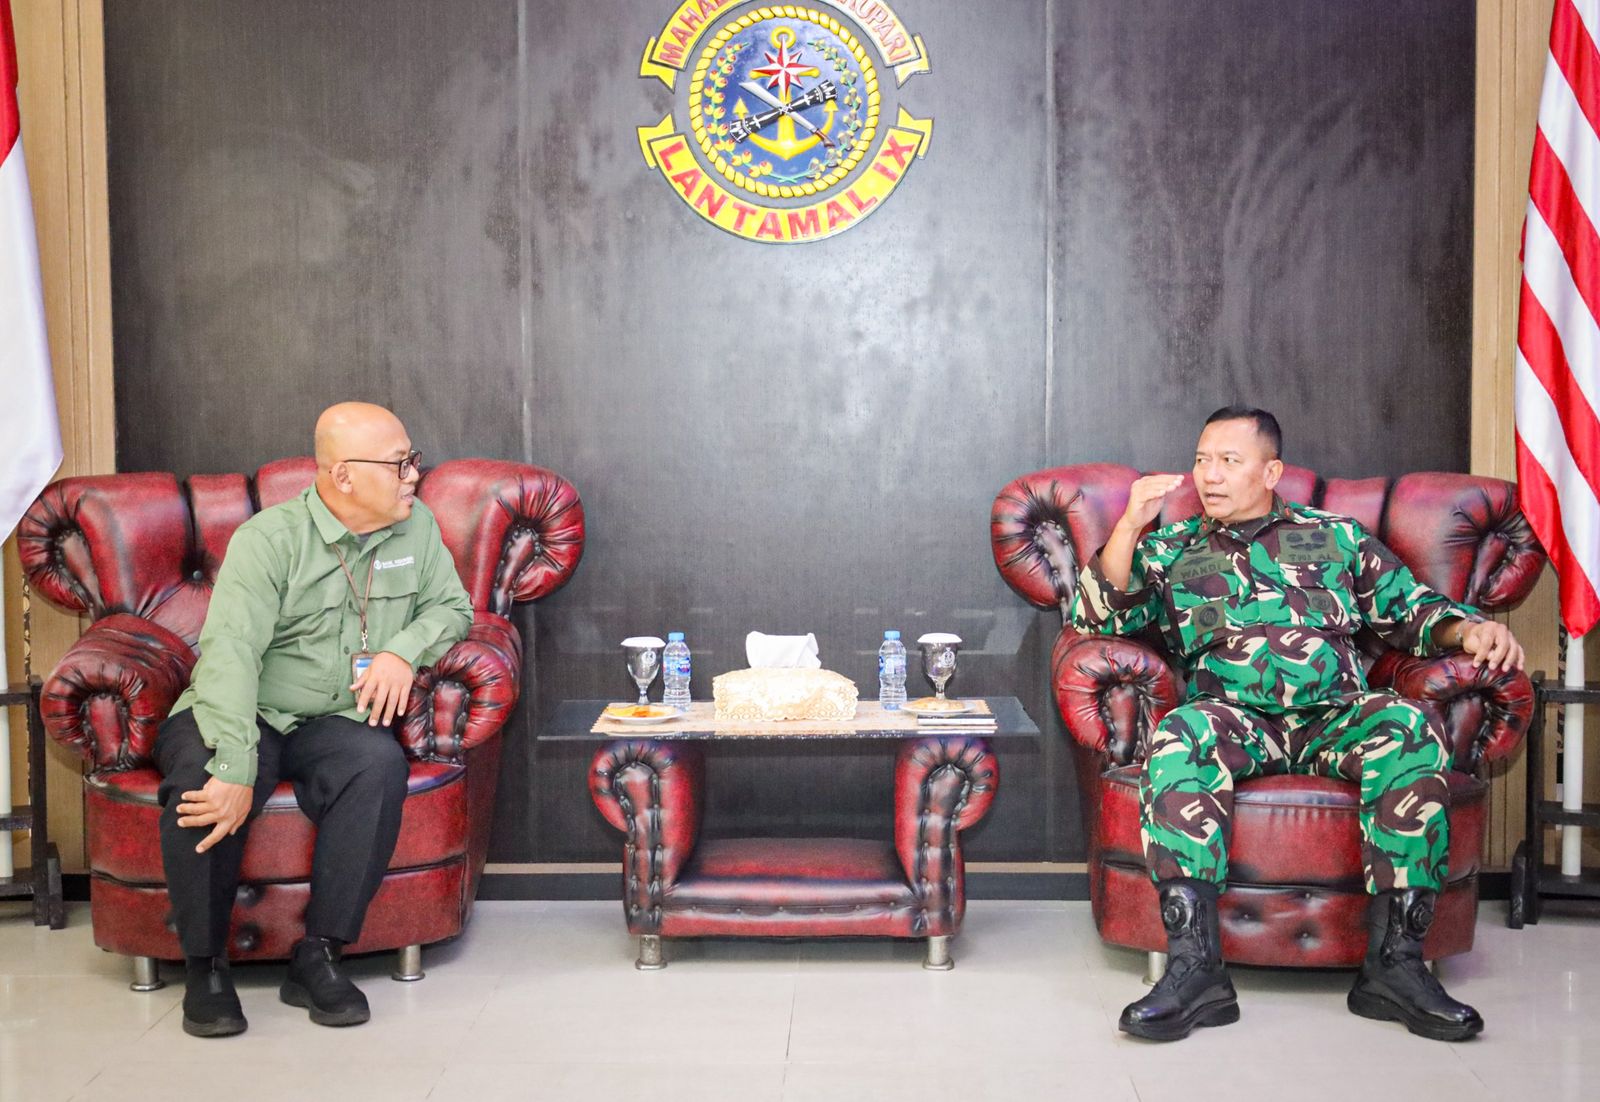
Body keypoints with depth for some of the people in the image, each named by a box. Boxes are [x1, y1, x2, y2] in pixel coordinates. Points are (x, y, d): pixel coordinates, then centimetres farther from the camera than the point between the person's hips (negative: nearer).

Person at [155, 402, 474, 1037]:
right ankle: (205, 966, -12)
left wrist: (403, 649, -11)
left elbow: (451, 606, 13)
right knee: (201, 782, -34)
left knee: (381, 764, -31)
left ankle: (318, 956, -21)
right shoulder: (270, 538, -14)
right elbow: (229, 650, -25)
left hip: (334, 722, 3)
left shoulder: (416, 526, 3)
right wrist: (235, 769, -37)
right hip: (242, 717, -3)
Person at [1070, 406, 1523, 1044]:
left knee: (1407, 727, -32)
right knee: (1180, 734, -36)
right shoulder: (1170, 549, 20)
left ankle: (1393, 961, -29)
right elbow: (1093, 619, 10)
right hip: (1236, 723, -1)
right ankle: (1194, 967, -38)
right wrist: (1130, 525, -1)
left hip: (1336, 718, 1)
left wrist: (1469, 629, -1)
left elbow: (1411, 608, 21)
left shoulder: (1336, 536, 24)